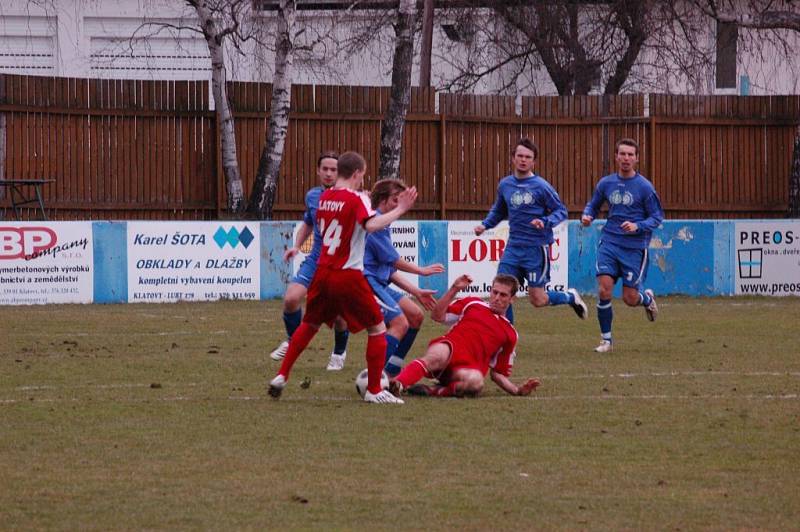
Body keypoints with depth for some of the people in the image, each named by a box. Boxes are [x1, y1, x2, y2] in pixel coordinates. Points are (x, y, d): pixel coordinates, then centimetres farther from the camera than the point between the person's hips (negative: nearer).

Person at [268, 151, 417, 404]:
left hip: (323, 271, 6)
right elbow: (371, 225, -29)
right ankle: (374, 390, 1)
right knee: (377, 328, 4)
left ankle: (281, 376, 21)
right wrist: (400, 210, -25)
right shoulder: (357, 199, -11)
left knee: (309, 324, 25)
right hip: (348, 276, -6)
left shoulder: (324, 197, 9)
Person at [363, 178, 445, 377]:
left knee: (416, 316, 11)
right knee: (400, 323, -20)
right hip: (367, 281, -11)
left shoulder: (382, 225, 22)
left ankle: (390, 375, 11)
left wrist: (416, 292, 22)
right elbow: (392, 259, -13)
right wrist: (422, 271, 1)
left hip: (380, 283, 11)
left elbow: (389, 270, 26)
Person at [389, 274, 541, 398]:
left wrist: (517, 390, 8)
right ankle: (398, 384, -57)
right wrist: (454, 290, 6)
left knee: (476, 381, -40)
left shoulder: (509, 334, 25)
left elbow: (498, 373, 25)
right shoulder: (473, 304, 25)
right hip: (448, 349, -1)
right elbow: (437, 316, 15)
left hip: (467, 368, 1)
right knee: (438, 356, -41)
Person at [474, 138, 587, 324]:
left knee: (537, 300, -2)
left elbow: (561, 211, -4)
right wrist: (485, 225, 8)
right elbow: (498, 211, 24)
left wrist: (545, 222, -22)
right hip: (513, 248, 5)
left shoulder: (541, 186, -8)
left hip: (537, 248, -5)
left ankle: (571, 297, 27)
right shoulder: (505, 185, 8)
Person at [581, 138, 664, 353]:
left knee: (630, 298, -1)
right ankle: (606, 339, 2)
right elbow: (593, 205, 19)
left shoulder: (644, 187, -6)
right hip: (609, 243, 2)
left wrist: (638, 226, -20)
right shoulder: (606, 183, 4)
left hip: (635, 247, -2)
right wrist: (587, 216, -4)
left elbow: (657, 217, -2)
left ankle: (648, 299, 37)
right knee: (604, 290, -13)